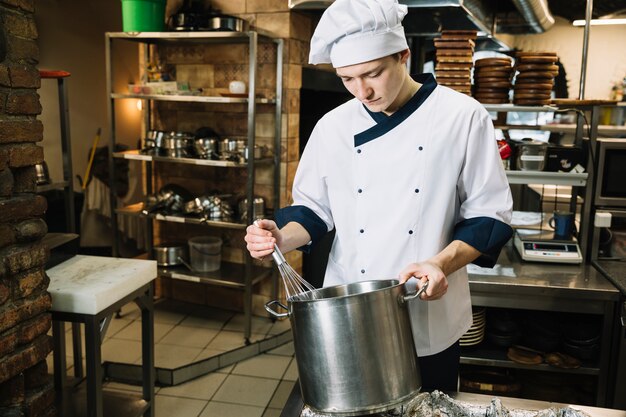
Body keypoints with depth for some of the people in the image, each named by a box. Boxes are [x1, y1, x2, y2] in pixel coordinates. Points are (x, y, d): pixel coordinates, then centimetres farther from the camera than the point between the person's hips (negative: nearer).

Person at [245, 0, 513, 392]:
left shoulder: (463, 117, -9)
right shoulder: (333, 126, 1)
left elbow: (490, 214, -6)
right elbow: (314, 208, 7)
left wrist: (442, 263, -22)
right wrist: (282, 238, -13)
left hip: (430, 323, -2)